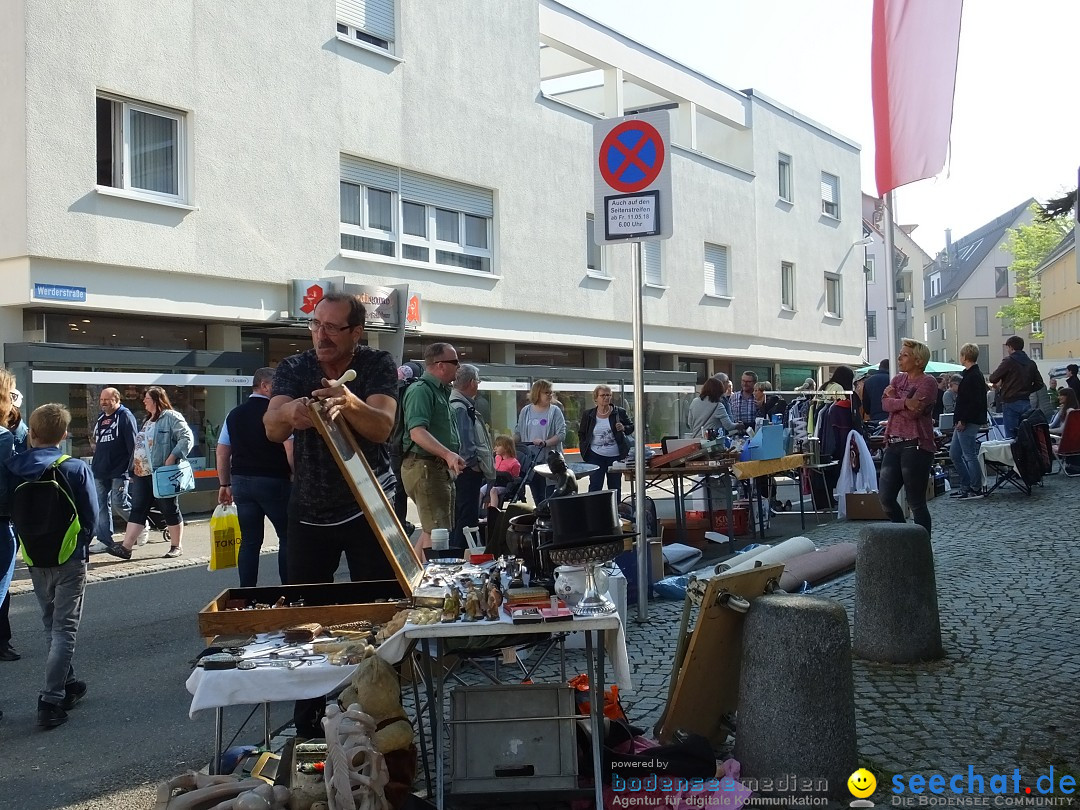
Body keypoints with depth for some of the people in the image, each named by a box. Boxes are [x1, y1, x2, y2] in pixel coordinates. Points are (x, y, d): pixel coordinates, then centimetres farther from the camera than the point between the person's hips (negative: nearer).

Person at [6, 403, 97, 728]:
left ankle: (67, 686, 30)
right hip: (69, 558, -4)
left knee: (51, 626, 20)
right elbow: (91, 517, -9)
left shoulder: (12, 469, -5)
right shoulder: (76, 469, -15)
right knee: (64, 629, 3)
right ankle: (51, 702, -3)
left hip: (35, 559, 4)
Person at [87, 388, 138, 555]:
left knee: (119, 502, -7)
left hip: (119, 471, -7)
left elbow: (133, 445, -13)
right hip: (100, 471, 8)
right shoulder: (100, 418, 15)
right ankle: (104, 540, 11)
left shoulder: (125, 416, -8)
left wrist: (132, 470, -16)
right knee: (101, 505, 6)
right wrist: (95, 465, 20)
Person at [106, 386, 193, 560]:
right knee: (137, 509, 3)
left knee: (170, 509, 2)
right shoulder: (147, 420, 21)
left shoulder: (171, 417, -8)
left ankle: (177, 546, 12)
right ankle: (126, 547, 1)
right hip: (142, 474, 8)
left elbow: (186, 438, -18)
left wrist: (172, 458, -25)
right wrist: (134, 468, 23)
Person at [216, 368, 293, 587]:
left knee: (249, 540, 9)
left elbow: (221, 451, 12)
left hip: (241, 482, 6)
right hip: (273, 482, -6)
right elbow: (290, 448, -17)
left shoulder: (234, 414, 11)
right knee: (287, 537, 5)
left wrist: (224, 484, 16)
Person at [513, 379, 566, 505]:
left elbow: (561, 434, -9)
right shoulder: (525, 411, 8)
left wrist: (545, 443, -21)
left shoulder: (555, 411, -1)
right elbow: (518, 433, 13)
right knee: (537, 496, 10)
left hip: (549, 460, -3)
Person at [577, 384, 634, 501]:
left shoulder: (619, 413, 1)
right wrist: (584, 448, 1)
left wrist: (624, 428, -12)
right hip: (595, 456, -1)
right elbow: (581, 434, 13)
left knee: (615, 486, 10)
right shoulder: (588, 415, 3)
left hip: (615, 455, 1)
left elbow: (631, 427, 10)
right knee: (595, 485, -5)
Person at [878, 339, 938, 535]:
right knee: (885, 497, 5)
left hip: (916, 446, -7)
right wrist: (904, 402, -19)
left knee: (916, 502, -1)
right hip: (894, 445, 7)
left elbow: (913, 412, -17)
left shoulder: (928, 382, -6)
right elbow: (885, 403, -1)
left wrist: (894, 396, -3)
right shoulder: (898, 379, 15)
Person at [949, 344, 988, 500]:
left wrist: (963, 420, -21)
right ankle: (966, 486, 20)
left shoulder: (973, 377, -16)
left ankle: (976, 489, 3)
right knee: (954, 454, 14)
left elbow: (974, 402, -23)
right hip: (963, 423, 11)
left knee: (969, 455, -4)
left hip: (968, 423, -11)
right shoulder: (969, 374, 16)